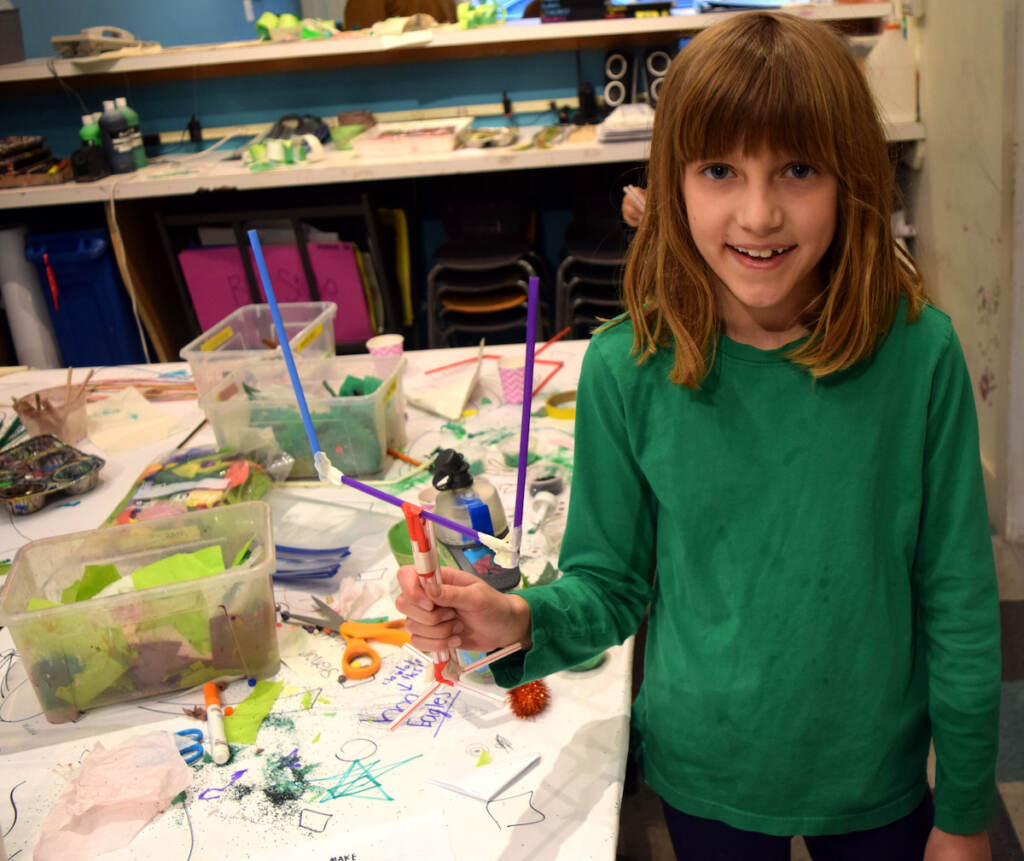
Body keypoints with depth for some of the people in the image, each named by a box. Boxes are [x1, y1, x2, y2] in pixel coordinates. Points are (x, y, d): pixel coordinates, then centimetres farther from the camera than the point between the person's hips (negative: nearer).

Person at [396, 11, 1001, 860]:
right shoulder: (628, 370, -16)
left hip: (878, 771, 0)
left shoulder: (918, 352, -17)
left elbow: (958, 598, -8)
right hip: (706, 773, 0)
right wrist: (520, 621, -27)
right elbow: (610, 583, -5)